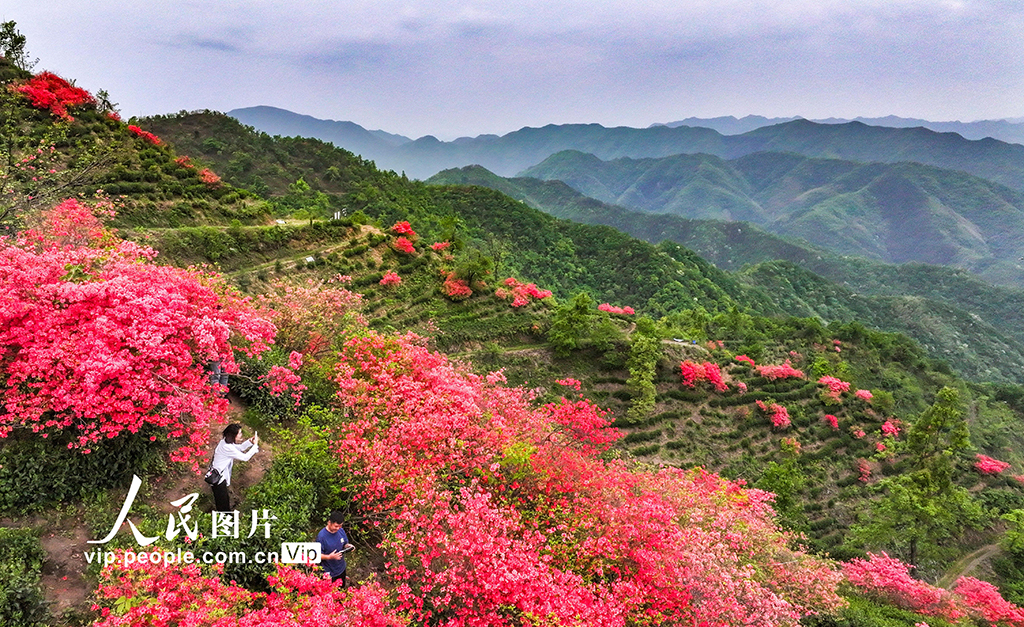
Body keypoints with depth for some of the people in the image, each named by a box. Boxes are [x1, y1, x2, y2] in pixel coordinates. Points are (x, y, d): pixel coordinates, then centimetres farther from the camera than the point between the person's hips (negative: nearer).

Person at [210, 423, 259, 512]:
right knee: (223, 504, 8)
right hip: (218, 479, -9)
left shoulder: (225, 441, -2)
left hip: (220, 475, 9)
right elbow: (245, 457, -25)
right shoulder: (228, 448, -31)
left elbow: (240, 448, 12)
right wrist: (255, 445, -16)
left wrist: (250, 441, -3)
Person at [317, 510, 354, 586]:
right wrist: (329, 557, -36)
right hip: (329, 573, -6)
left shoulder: (341, 531, -7)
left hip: (341, 569, 6)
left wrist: (348, 546, -14)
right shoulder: (321, 536, -25)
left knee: (341, 590, 25)